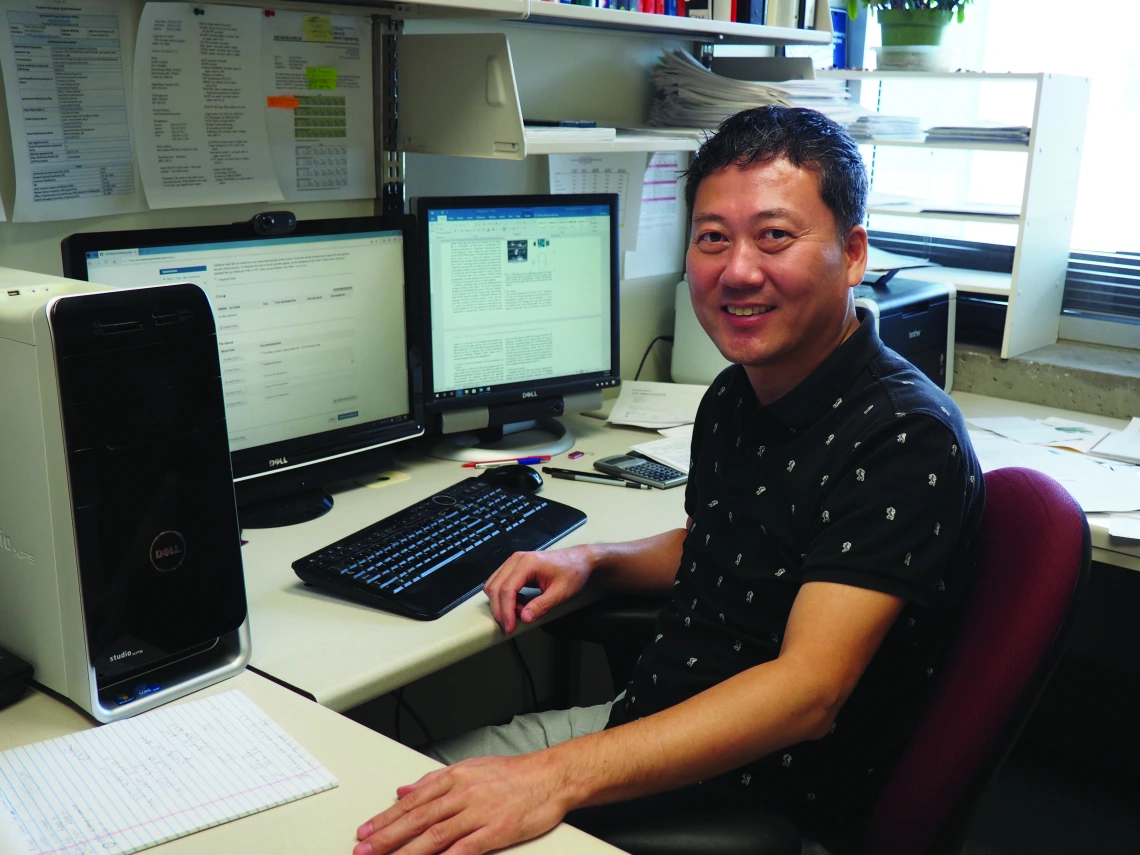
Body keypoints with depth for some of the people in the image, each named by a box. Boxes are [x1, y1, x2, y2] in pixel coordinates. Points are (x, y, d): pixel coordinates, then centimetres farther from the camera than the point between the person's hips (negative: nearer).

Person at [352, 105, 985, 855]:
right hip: (649, 725, 8)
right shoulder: (733, 397, 4)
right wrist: (591, 561, 3)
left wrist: (556, 778, -39)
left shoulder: (904, 440, -22)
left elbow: (806, 693, -31)